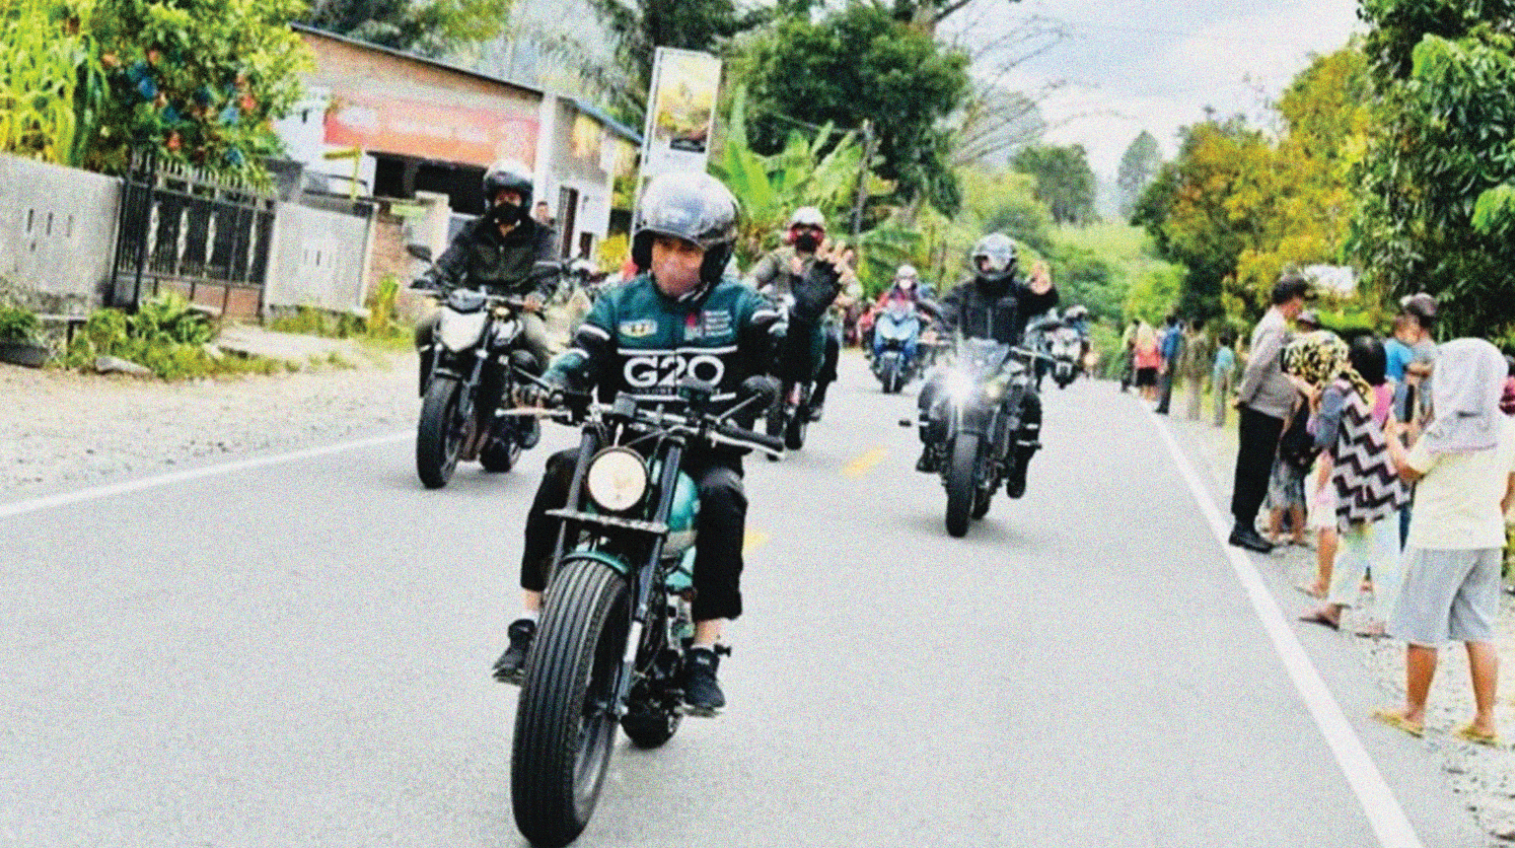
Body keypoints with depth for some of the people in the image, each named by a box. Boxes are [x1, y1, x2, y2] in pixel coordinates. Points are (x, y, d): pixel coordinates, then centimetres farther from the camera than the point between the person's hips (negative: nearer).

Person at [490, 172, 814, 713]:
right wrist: (548, 385, -23)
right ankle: (528, 624, -20)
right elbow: (583, 360, -1)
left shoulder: (737, 305, 6)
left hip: (705, 450, -2)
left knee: (721, 497, -34)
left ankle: (704, 654, -28)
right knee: (562, 473, -26)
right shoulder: (620, 304, 11)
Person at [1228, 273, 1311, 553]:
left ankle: (1245, 527, 18)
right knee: (1255, 471, -4)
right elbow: (1257, 364, -25)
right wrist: (1245, 396, -16)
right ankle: (1243, 527, 1)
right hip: (1265, 411, -10)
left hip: (1263, 413, 10)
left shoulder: (1272, 324, 16)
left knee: (1254, 472, 13)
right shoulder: (1276, 327, -16)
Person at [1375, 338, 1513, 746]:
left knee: (1423, 630, 5)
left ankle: (1414, 712, 14)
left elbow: (1408, 470, -5)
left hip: (1439, 540, -6)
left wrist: (1393, 437, 12)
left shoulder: (1446, 431, -18)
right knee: (1480, 632, 10)